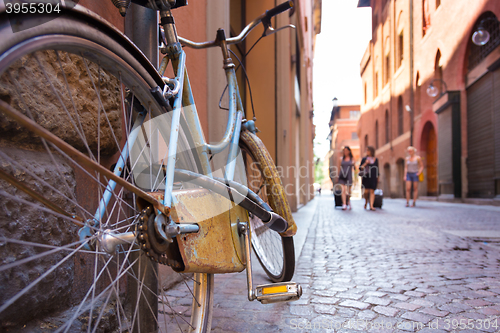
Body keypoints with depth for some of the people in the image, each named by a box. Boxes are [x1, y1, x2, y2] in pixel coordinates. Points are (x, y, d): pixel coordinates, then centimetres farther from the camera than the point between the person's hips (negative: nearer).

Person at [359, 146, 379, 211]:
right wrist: (365, 163, -12)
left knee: (372, 191, -5)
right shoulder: (364, 159, 5)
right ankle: (366, 202, 23)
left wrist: (377, 178, 15)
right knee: (366, 191, -6)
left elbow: (377, 169, 16)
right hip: (366, 177, -1)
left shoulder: (376, 159, 10)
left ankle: (371, 206, -7)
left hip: (373, 177, 1)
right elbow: (360, 168, 3)